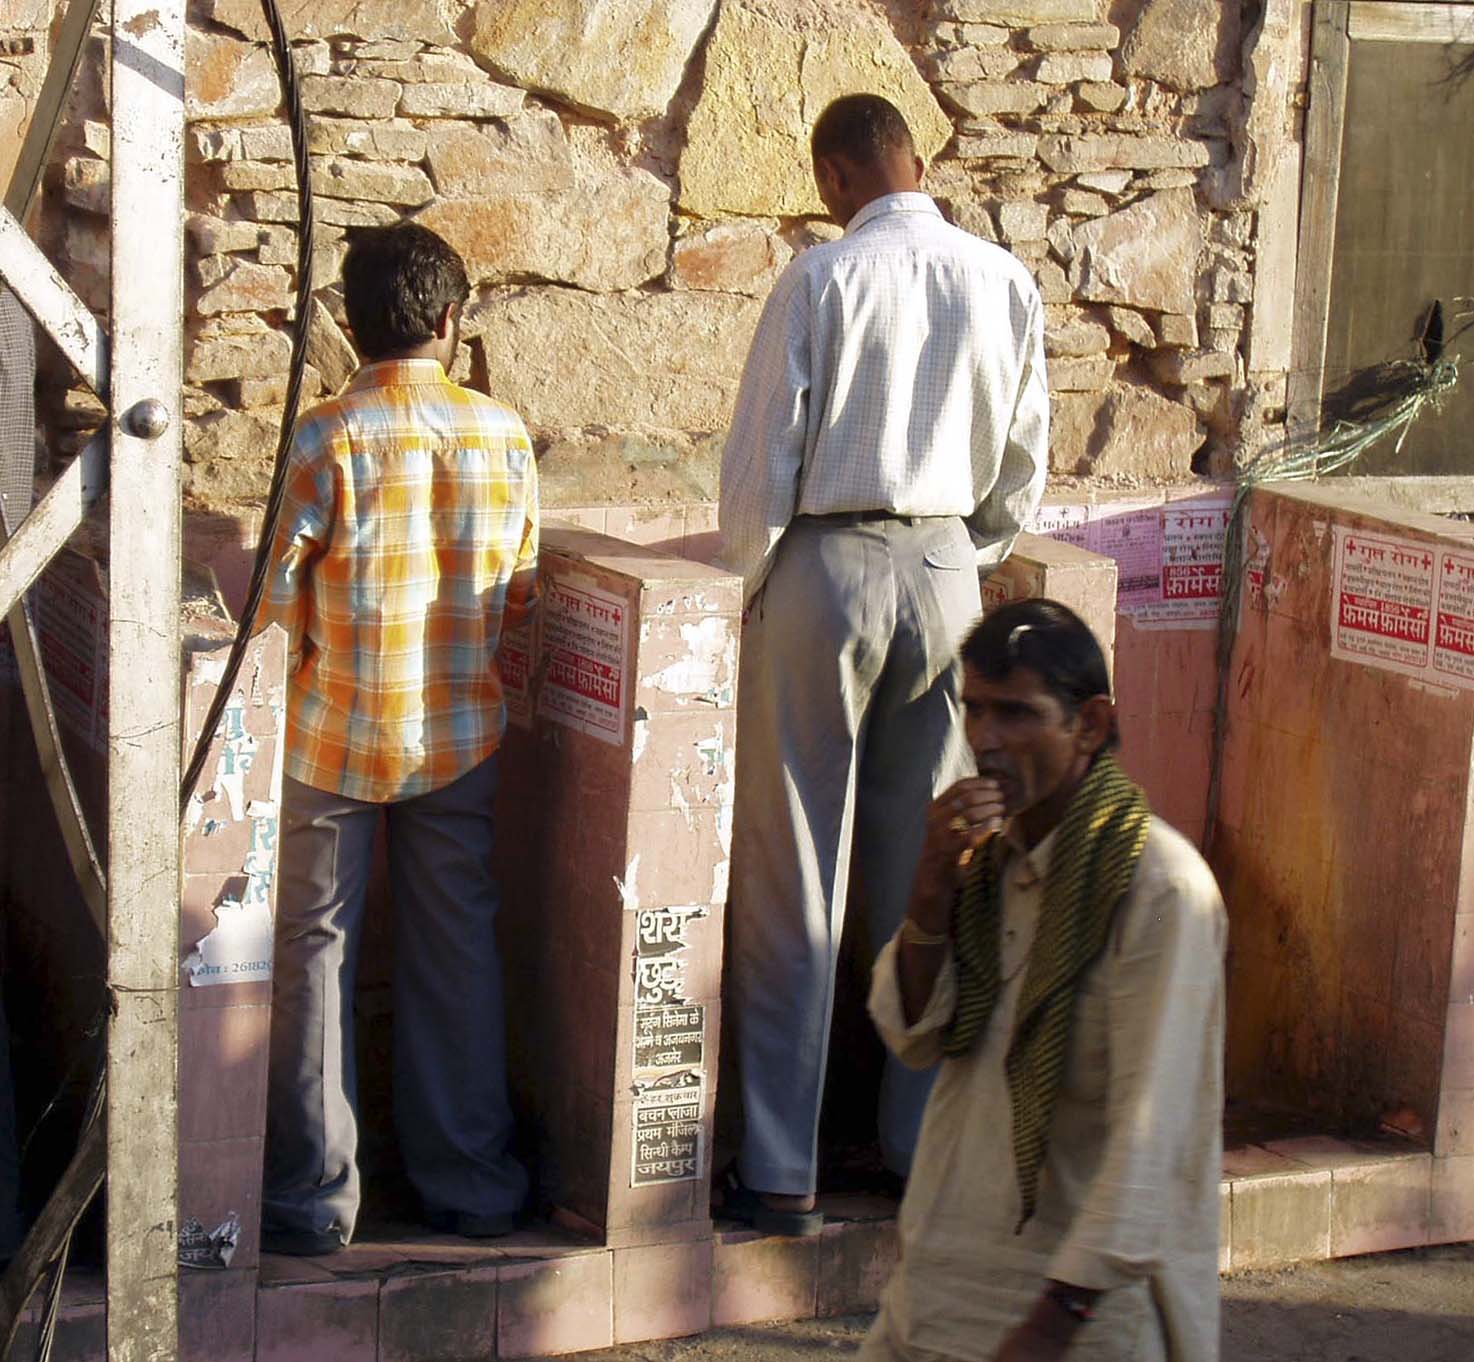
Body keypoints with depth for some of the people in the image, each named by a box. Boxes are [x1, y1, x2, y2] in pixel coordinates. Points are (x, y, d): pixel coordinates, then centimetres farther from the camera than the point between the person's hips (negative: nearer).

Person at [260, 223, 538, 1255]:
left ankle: (316, 1195, 8)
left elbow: (277, 595, -13)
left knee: (316, 948, 6)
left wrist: (321, 657, 6)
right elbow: (522, 596, 5)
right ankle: (471, 1181, 19)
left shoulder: (328, 439, -14)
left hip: (336, 738, -3)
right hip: (463, 736, 3)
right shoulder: (504, 436, -3)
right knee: (459, 948, 13)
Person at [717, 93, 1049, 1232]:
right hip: (947, 569, 4)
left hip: (826, 563, -4)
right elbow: (1023, 464, 10)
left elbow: (762, 455, -8)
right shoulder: (1006, 283, 3)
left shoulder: (824, 278, -10)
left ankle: (782, 1171, 3)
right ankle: (928, 1141, 21)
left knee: (793, 879, 1)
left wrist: (751, 581, 5)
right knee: (929, 872, 13)